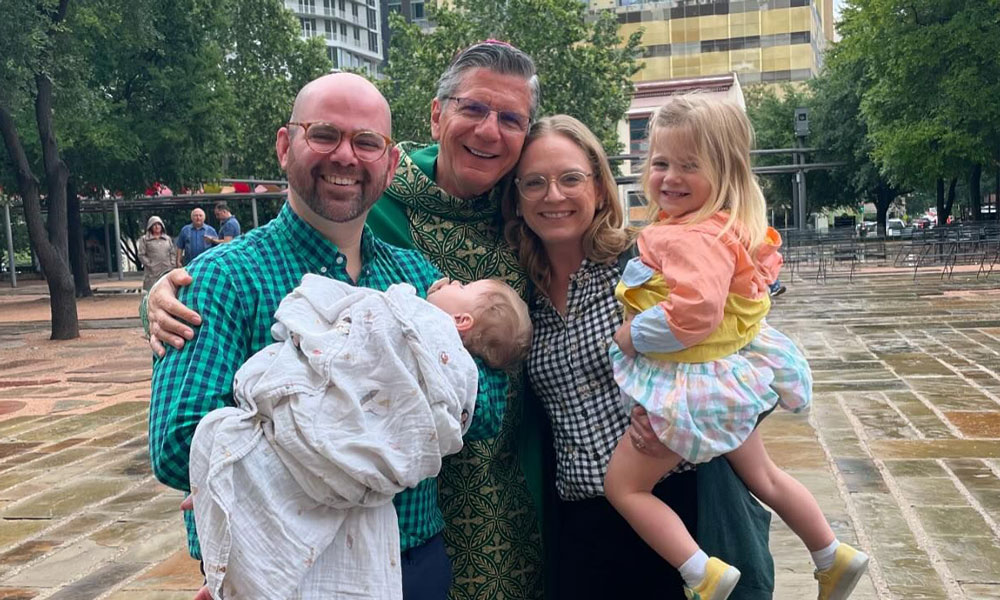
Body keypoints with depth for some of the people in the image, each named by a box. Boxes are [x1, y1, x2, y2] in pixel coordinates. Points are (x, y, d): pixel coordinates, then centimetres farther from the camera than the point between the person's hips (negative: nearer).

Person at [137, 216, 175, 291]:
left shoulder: (168, 239, 17)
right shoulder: (144, 239, 6)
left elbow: (172, 253, 17)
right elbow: (141, 255, 0)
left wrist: (172, 265, 5)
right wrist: (149, 265, -9)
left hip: (167, 271, 4)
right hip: (153, 273, -3)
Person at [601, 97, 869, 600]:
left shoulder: (694, 238, -26)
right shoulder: (723, 227, 7)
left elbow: (694, 312, -37)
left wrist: (630, 336, -22)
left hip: (690, 385, -10)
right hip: (728, 378, 11)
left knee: (623, 484, 1)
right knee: (763, 477, 27)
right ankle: (834, 558, 40)